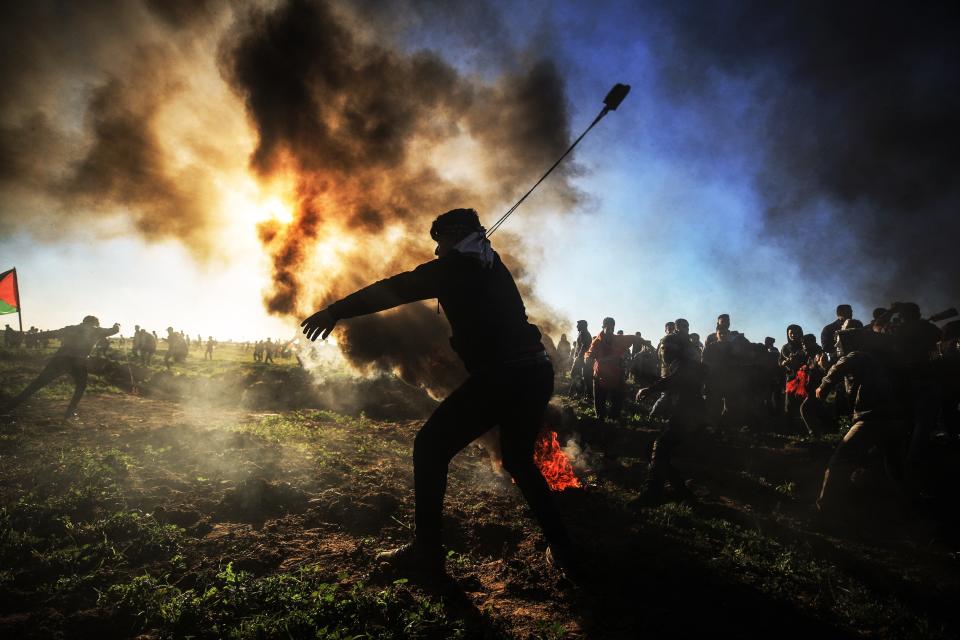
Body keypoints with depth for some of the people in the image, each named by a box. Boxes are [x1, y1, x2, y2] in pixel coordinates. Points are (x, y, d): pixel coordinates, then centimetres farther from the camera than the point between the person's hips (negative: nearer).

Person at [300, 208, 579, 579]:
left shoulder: (454, 266, 2)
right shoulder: (493, 267, 23)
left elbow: (396, 289, -2)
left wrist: (335, 311, 1)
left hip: (499, 377, -8)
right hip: (537, 373, 8)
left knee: (430, 447, 4)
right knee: (518, 459, 24)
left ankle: (427, 549, 6)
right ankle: (561, 549, 21)